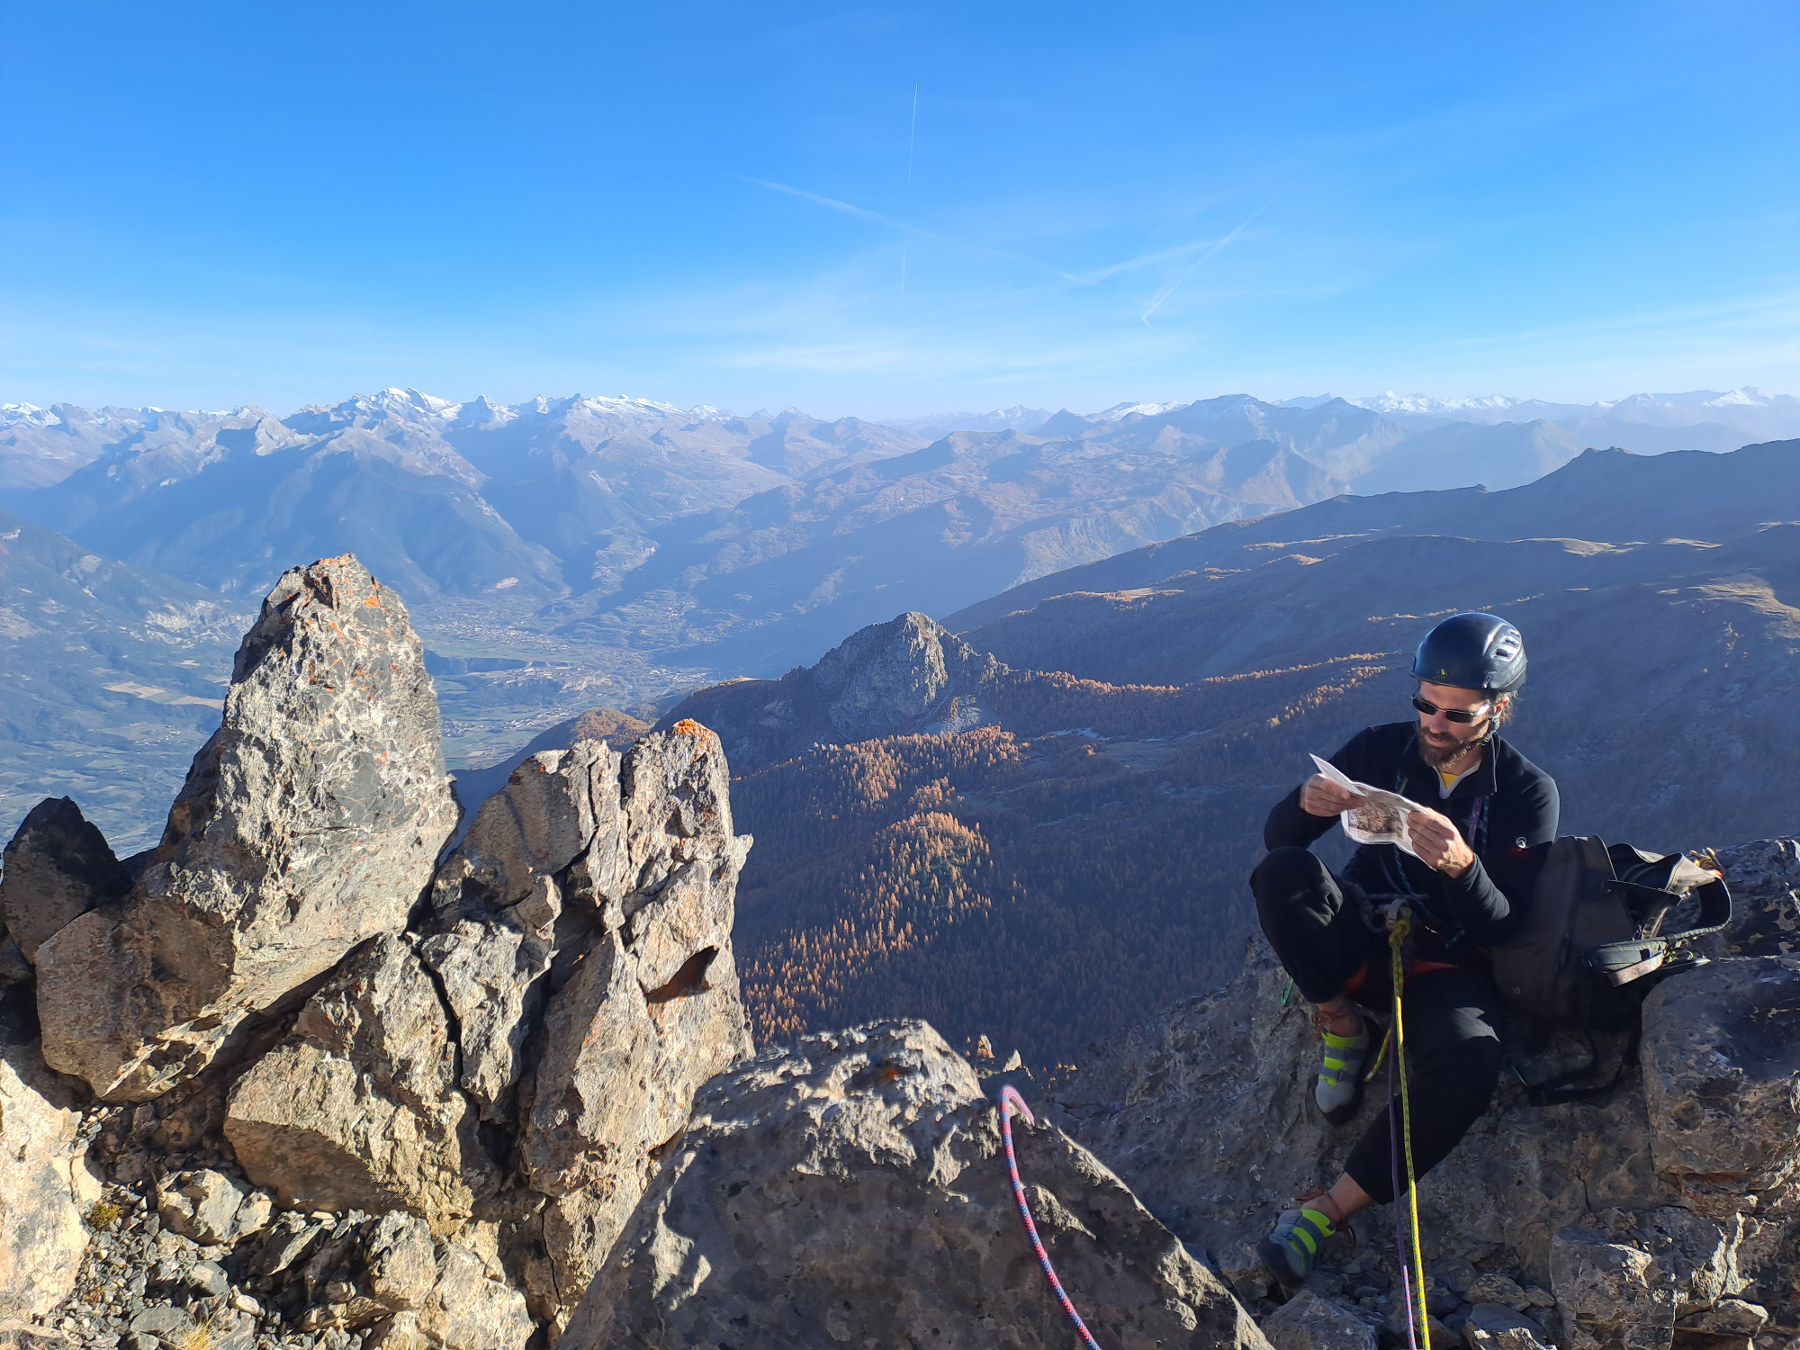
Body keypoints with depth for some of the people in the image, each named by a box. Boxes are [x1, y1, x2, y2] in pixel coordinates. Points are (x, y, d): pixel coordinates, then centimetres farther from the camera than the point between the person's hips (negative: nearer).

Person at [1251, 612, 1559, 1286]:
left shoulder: (1528, 793, -5)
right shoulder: (1379, 749, -3)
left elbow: (1499, 925, -13)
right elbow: (1276, 838, -4)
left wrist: (1460, 866, -35)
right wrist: (1307, 804, -29)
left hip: (1446, 961, -1)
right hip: (1361, 933, 1)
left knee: (1467, 1069, -34)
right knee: (1281, 874, -31)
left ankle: (1327, 1210, -22)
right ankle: (1341, 1022, -8)